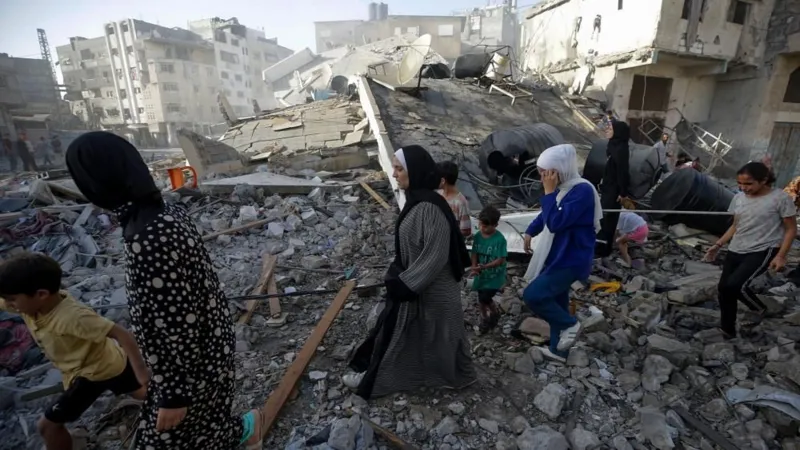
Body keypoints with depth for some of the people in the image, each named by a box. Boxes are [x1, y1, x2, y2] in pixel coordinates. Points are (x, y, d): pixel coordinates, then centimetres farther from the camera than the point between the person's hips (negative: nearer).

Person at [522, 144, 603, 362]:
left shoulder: (582, 191, -22)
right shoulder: (563, 188, 5)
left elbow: (555, 222, -29)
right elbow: (547, 215, 22)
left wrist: (548, 191, -22)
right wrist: (530, 232, 17)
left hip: (570, 260, -9)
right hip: (558, 257, 9)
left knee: (532, 295, -13)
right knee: (556, 303, 18)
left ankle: (569, 324, 11)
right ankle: (557, 349, 34)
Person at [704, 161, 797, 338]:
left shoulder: (780, 198, -10)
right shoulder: (739, 198, 5)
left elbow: (791, 229, -5)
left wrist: (781, 255, -14)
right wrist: (718, 244, 9)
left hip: (763, 251, -6)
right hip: (736, 251, 6)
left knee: (735, 285, -23)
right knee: (724, 288, 3)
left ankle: (759, 309, 11)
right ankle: (727, 331, 20)